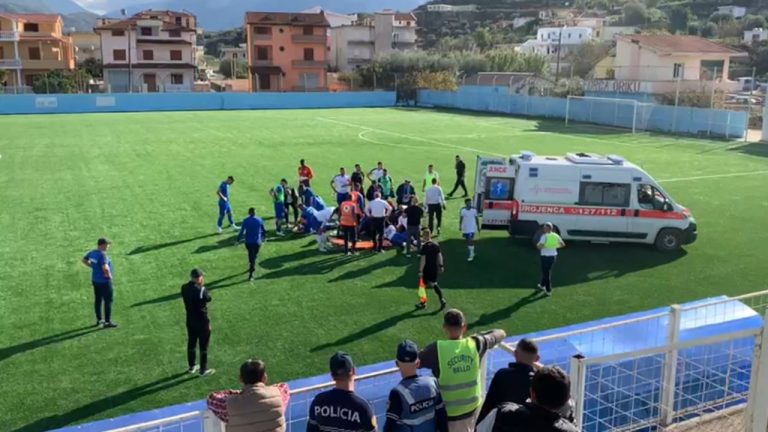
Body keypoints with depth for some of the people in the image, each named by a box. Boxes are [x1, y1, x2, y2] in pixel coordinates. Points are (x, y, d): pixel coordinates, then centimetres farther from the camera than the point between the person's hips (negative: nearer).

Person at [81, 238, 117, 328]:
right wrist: (109, 275, -19)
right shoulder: (103, 255, -26)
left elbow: (84, 260, 20)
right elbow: (105, 268, -37)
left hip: (95, 280, 9)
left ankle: (99, 320, 29)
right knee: (108, 301, 3)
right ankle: (107, 322, 7)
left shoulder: (92, 253, 2)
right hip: (104, 281, -9)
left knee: (97, 300, 17)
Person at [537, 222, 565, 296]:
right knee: (547, 271, 24)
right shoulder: (555, 235, 2)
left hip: (545, 256, -6)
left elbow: (540, 246, -25)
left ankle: (548, 290, 8)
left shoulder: (544, 236, -16)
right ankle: (542, 285, 41)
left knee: (546, 273, 4)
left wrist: (538, 245, -4)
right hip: (553, 255, 6)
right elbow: (563, 244, 10)